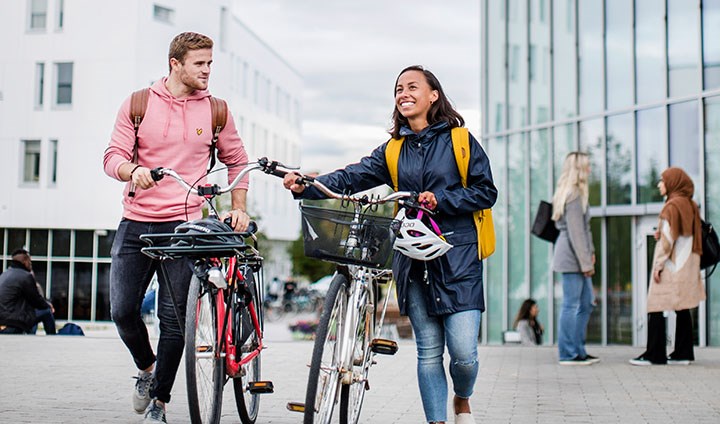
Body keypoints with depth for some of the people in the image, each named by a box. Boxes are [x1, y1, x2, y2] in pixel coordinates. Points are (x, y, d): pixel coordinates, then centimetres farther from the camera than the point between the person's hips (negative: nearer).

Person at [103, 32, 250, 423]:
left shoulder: (215, 110, 6)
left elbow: (236, 160, 16)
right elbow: (113, 155, 1)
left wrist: (238, 209, 6)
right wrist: (133, 171, -21)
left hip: (183, 225, -1)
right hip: (135, 224, 1)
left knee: (174, 318, -3)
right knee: (122, 310, 0)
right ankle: (147, 368, 30)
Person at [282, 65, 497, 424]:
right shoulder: (393, 150, 12)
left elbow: (486, 191, 1)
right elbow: (352, 177, -2)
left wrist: (441, 201, -12)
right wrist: (307, 186, -19)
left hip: (458, 256, -3)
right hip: (413, 259, 3)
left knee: (463, 352, -7)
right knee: (428, 352, 4)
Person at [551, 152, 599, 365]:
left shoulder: (576, 193, 17)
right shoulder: (574, 195, -15)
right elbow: (575, 232, -18)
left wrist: (590, 252, 16)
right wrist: (585, 262, -17)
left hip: (577, 257, 11)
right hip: (572, 257, -11)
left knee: (586, 303, 14)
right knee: (571, 305, -5)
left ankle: (578, 350, 20)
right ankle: (568, 354, 0)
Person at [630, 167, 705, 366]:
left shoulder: (672, 206, -12)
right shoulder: (690, 205, 14)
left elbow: (668, 238, -16)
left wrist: (659, 264, -14)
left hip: (671, 265, -9)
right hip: (687, 266, 9)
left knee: (656, 309, -6)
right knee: (682, 310, 8)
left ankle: (654, 355, -7)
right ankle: (683, 353, 8)